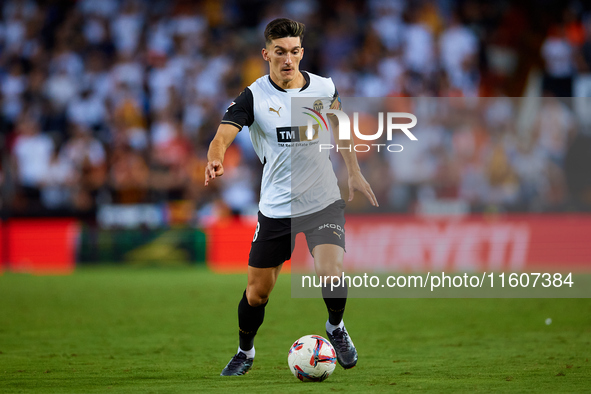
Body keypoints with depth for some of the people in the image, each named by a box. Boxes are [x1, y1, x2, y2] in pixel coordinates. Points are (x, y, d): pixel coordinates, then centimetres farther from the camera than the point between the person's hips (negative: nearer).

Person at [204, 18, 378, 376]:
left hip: (323, 202, 0)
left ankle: (336, 327, 9)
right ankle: (245, 352, 32)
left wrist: (354, 172, 21)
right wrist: (215, 160, -47)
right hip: (276, 208, 0)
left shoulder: (323, 88, -3)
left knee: (330, 272, -22)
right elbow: (223, 135, -24)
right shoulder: (253, 97, -11)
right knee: (257, 292, 4)